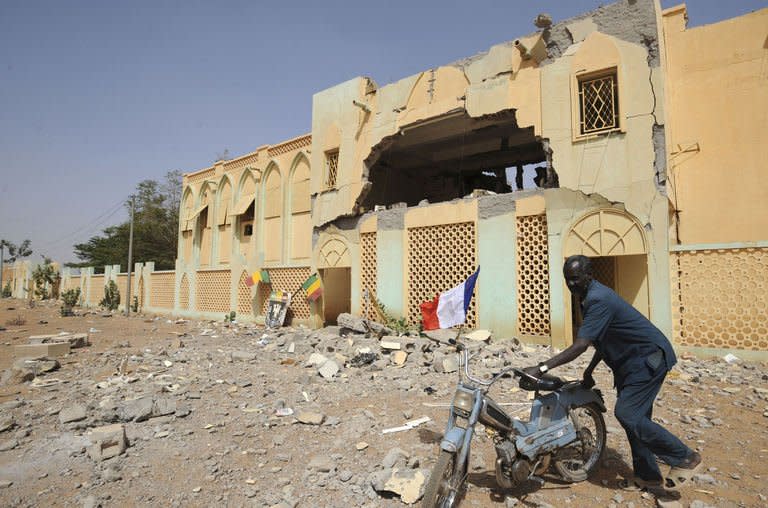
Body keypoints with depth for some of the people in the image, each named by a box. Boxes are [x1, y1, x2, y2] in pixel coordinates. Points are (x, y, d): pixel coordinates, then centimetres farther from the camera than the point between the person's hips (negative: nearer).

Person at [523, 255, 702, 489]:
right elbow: (604, 340, 18)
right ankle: (647, 475, 25)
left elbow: (580, 346, -32)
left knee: (627, 414, -13)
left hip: (649, 357, -10)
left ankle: (686, 458, 5)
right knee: (634, 416, 13)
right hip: (633, 360, 10)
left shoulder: (598, 300, -25)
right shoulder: (592, 296, 8)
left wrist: (542, 368, -34)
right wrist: (589, 371, 18)